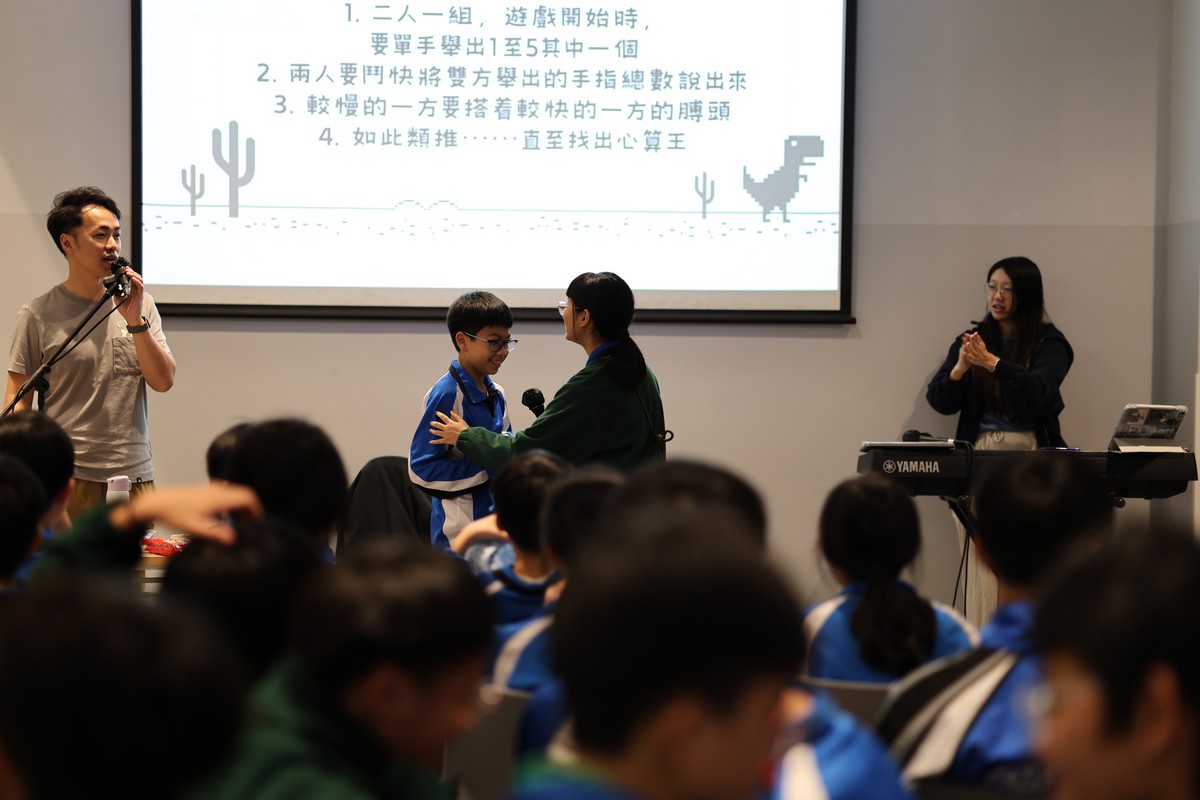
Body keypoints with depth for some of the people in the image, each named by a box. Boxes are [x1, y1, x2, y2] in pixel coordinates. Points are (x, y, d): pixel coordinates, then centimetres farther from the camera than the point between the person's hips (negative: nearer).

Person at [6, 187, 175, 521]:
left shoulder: (139, 304, 9)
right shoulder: (38, 315, -2)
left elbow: (163, 381, 4)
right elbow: (17, 401, -1)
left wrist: (135, 320, -9)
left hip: (135, 473, 3)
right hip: (69, 477, -3)